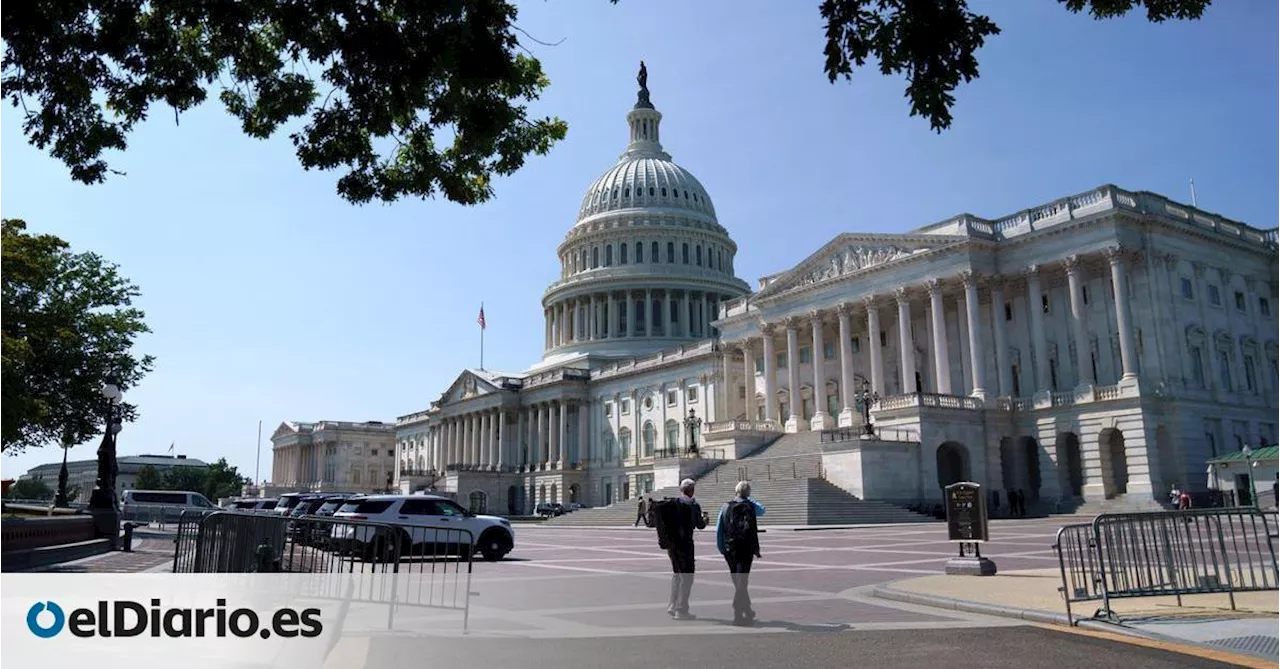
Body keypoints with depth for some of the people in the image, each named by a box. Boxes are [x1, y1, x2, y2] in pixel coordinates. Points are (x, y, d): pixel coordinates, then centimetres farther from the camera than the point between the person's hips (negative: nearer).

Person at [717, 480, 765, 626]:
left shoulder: (725, 507, 3)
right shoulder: (750, 506, -5)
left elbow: (719, 530, 3)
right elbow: (762, 510, 17)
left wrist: (722, 549, 11)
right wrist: (749, 499, 18)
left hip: (729, 550, 3)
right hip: (746, 549, -3)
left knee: (738, 582, 16)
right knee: (742, 582, -1)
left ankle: (748, 611, 27)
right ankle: (738, 615, -6)